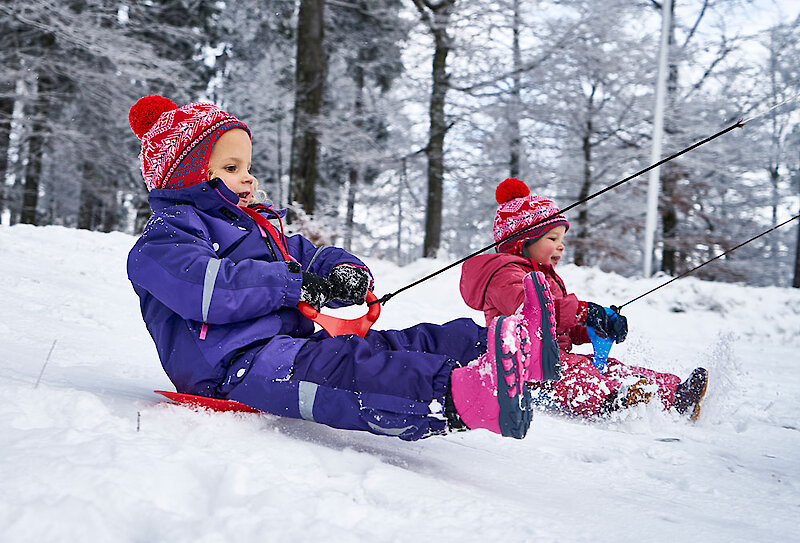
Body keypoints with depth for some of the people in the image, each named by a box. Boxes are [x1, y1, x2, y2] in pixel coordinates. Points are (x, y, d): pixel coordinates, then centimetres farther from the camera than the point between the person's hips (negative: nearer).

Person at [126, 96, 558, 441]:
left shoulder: (259, 227, 32)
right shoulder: (165, 237, 1)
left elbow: (311, 258, 27)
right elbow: (205, 288, -19)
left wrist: (345, 273, 1)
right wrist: (293, 284, -15)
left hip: (290, 344, 9)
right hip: (235, 363, -9)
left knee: (388, 346, -15)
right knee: (345, 365, -36)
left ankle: (515, 348, -33)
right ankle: (457, 399, -59)